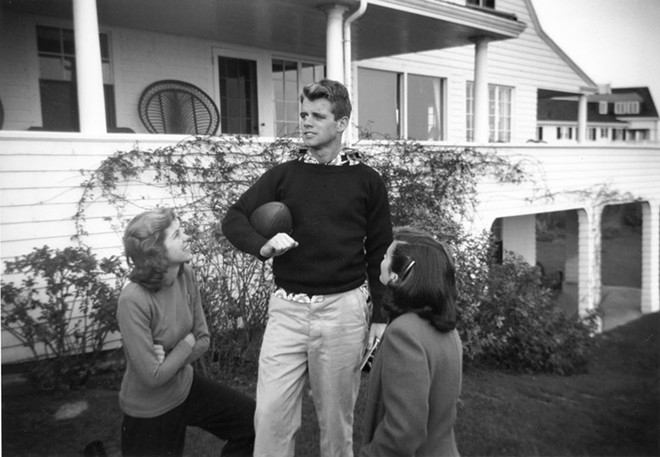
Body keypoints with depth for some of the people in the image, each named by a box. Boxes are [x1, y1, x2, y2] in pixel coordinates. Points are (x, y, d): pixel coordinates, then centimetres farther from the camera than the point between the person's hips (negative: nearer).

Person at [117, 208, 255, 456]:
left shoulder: (186, 275, -11)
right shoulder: (133, 301, -30)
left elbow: (203, 339, -2)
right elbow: (153, 377, -27)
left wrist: (170, 359, -19)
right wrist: (187, 343, -15)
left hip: (186, 386, 6)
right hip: (150, 412, -6)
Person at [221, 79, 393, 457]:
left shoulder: (367, 181, 2)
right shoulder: (283, 175, 6)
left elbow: (380, 253, 4)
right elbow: (234, 218, 3)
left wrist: (380, 316, 1)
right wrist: (262, 246, -17)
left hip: (344, 309, -1)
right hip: (288, 308, 2)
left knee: (337, 416, 12)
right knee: (271, 413, 3)